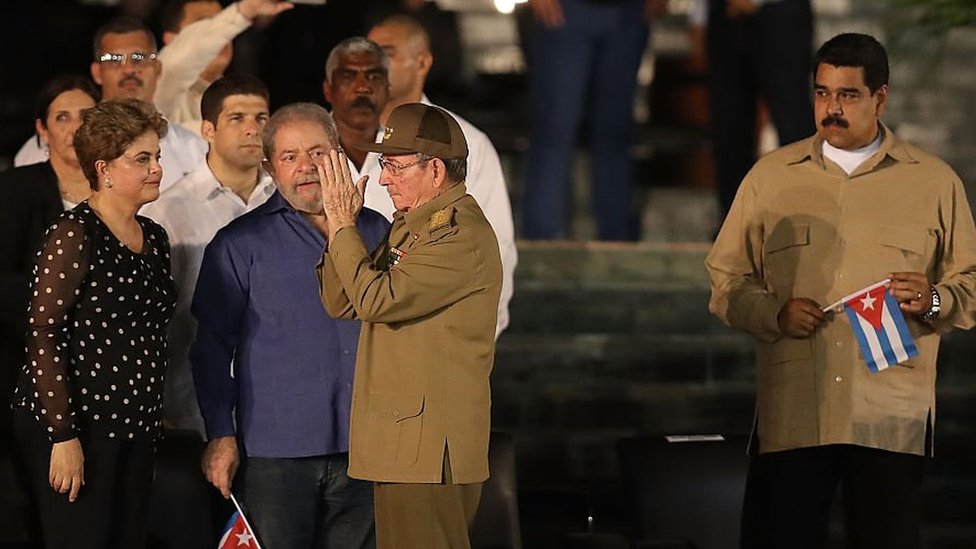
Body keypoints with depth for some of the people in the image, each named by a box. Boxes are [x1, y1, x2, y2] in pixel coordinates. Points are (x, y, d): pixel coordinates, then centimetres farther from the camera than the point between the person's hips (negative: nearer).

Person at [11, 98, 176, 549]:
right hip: (75, 427, -8)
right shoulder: (73, 237, -12)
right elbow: (43, 335, -15)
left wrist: (152, 417, 16)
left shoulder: (154, 238, 13)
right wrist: (63, 436, -18)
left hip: (134, 427, 8)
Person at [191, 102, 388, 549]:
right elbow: (212, 347, 1)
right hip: (275, 452, -3)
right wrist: (221, 436, -4)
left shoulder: (375, 231, 12)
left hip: (360, 446, 3)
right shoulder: (240, 244, 3)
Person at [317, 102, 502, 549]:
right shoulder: (410, 225, 17)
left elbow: (376, 299, -22)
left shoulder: (463, 235, -15)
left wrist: (343, 225, -11)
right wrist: (340, 227, 3)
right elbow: (341, 304, 15)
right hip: (398, 441, 10)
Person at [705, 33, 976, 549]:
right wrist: (773, 313, -7)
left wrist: (934, 301, -11)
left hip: (892, 416, 0)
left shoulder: (935, 181, 9)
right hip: (790, 412, 1)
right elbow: (725, 278, 12)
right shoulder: (770, 176, 12)